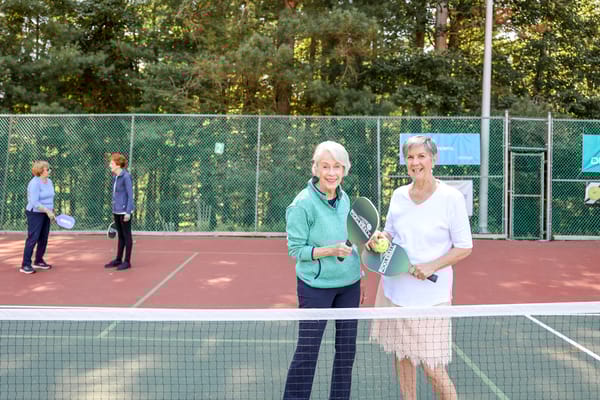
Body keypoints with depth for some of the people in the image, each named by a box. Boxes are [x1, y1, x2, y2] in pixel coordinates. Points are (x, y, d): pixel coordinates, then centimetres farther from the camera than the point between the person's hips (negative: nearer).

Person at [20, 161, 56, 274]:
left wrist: (52, 211, 13)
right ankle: (25, 265, 0)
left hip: (46, 214, 8)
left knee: (44, 239, 12)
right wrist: (47, 211, -23)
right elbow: (34, 202, -23)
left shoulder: (49, 181, 8)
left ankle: (38, 261, 25)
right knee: (32, 239, -7)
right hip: (35, 214, -8)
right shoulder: (34, 183, -18)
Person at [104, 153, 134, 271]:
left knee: (126, 236, 1)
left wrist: (128, 212, -19)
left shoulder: (126, 177, -14)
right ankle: (118, 259, 24)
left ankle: (127, 261, 9)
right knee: (120, 236, 15)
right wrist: (114, 210, 19)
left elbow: (130, 195, -15)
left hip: (124, 211, -8)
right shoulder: (115, 177, 11)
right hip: (116, 211, 8)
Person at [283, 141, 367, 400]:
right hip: (316, 288, -6)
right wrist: (330, 250, -24)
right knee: (307, 352, 1)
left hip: (348, 285, 6)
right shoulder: (303, 204, -15)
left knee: (346, 349, 13)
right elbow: (295, 249, -12)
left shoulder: (345, 199, 5)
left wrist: (359, 277, 15)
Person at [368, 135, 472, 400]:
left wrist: (431, 266, -19)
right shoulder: (398, 195, 5)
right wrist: (380, 238, -7)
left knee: (431, 367, -2)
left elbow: (464, 247, -6)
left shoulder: (451, 197, -8)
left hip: (430, 295, -5)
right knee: (401, 356, 13)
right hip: (394, 288, 5)